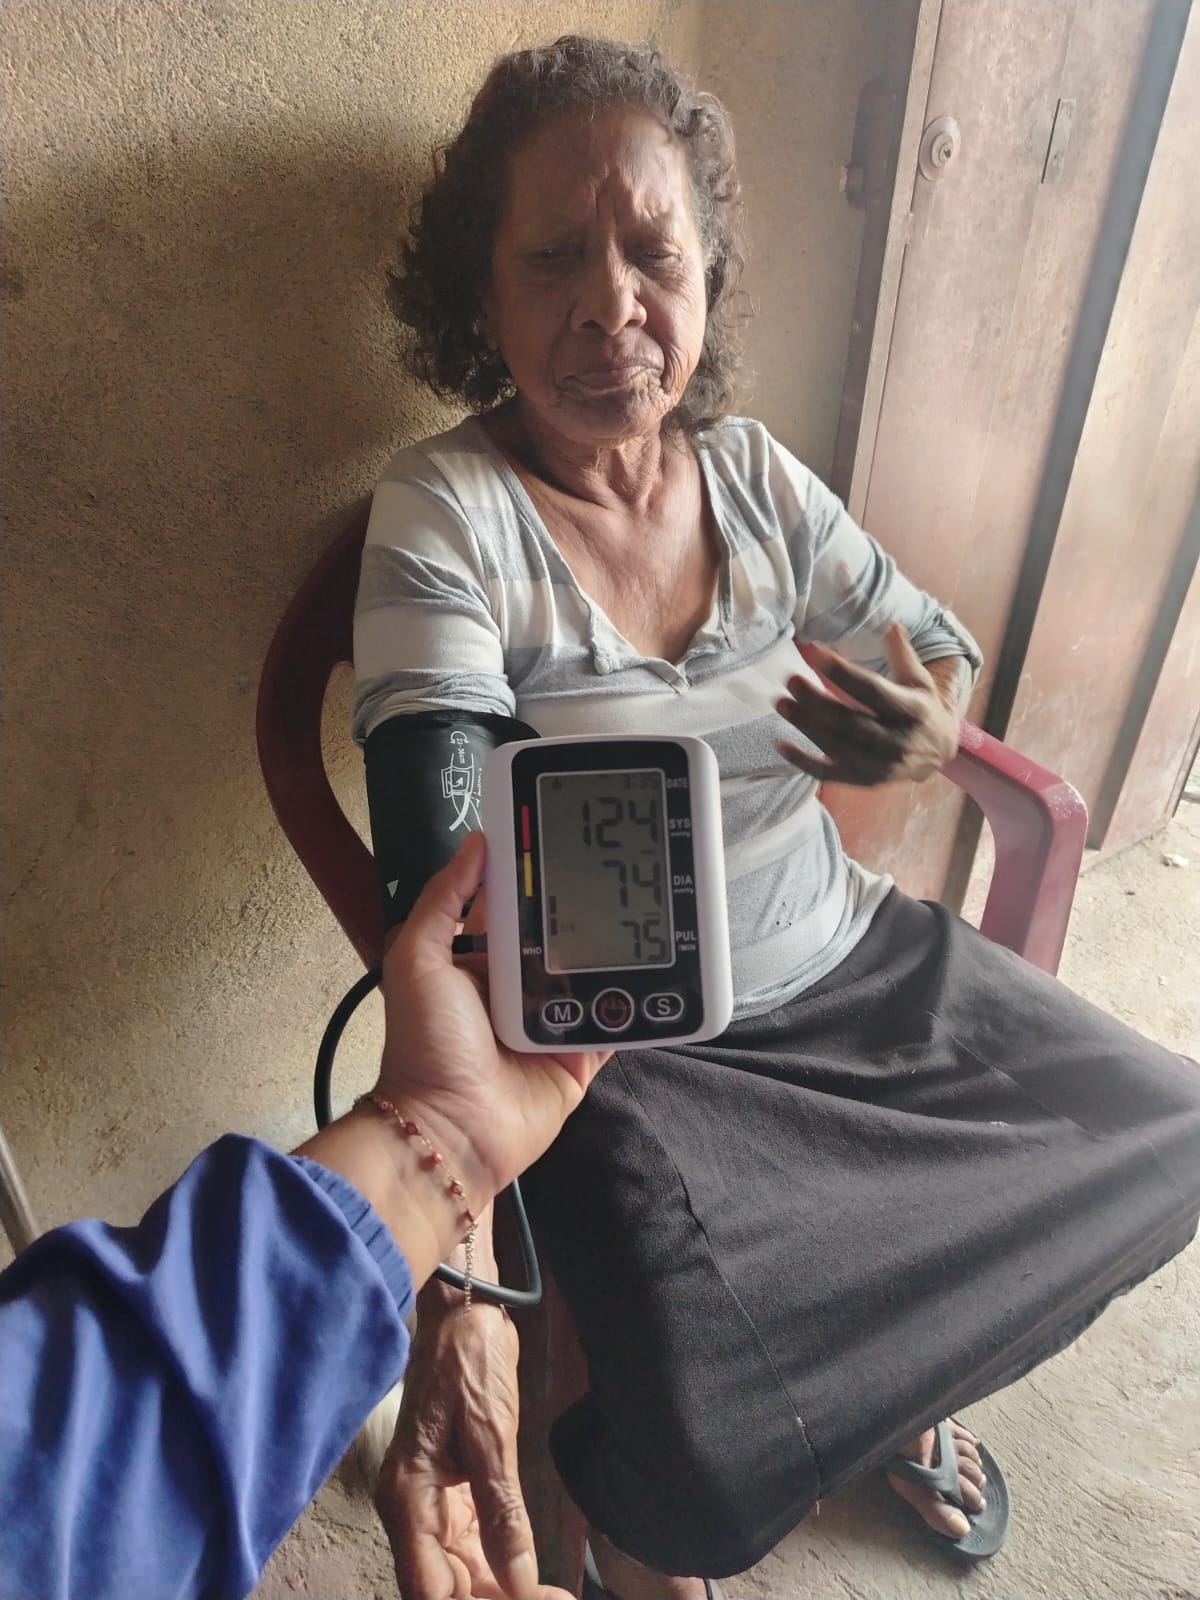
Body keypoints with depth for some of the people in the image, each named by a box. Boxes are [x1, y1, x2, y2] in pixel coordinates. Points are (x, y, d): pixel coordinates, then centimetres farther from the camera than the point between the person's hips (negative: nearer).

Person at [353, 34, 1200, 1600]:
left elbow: (944, 650, 7)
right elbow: (443, 885, -25)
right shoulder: (446, 512, -15)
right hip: (613, 1045, -5)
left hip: (855, 962, 6)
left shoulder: (751, 471, 0)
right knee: (705, 1457, -24)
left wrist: (926, 732, -19)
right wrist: (459, 1293, -33)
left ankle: (900, 1374, 29)